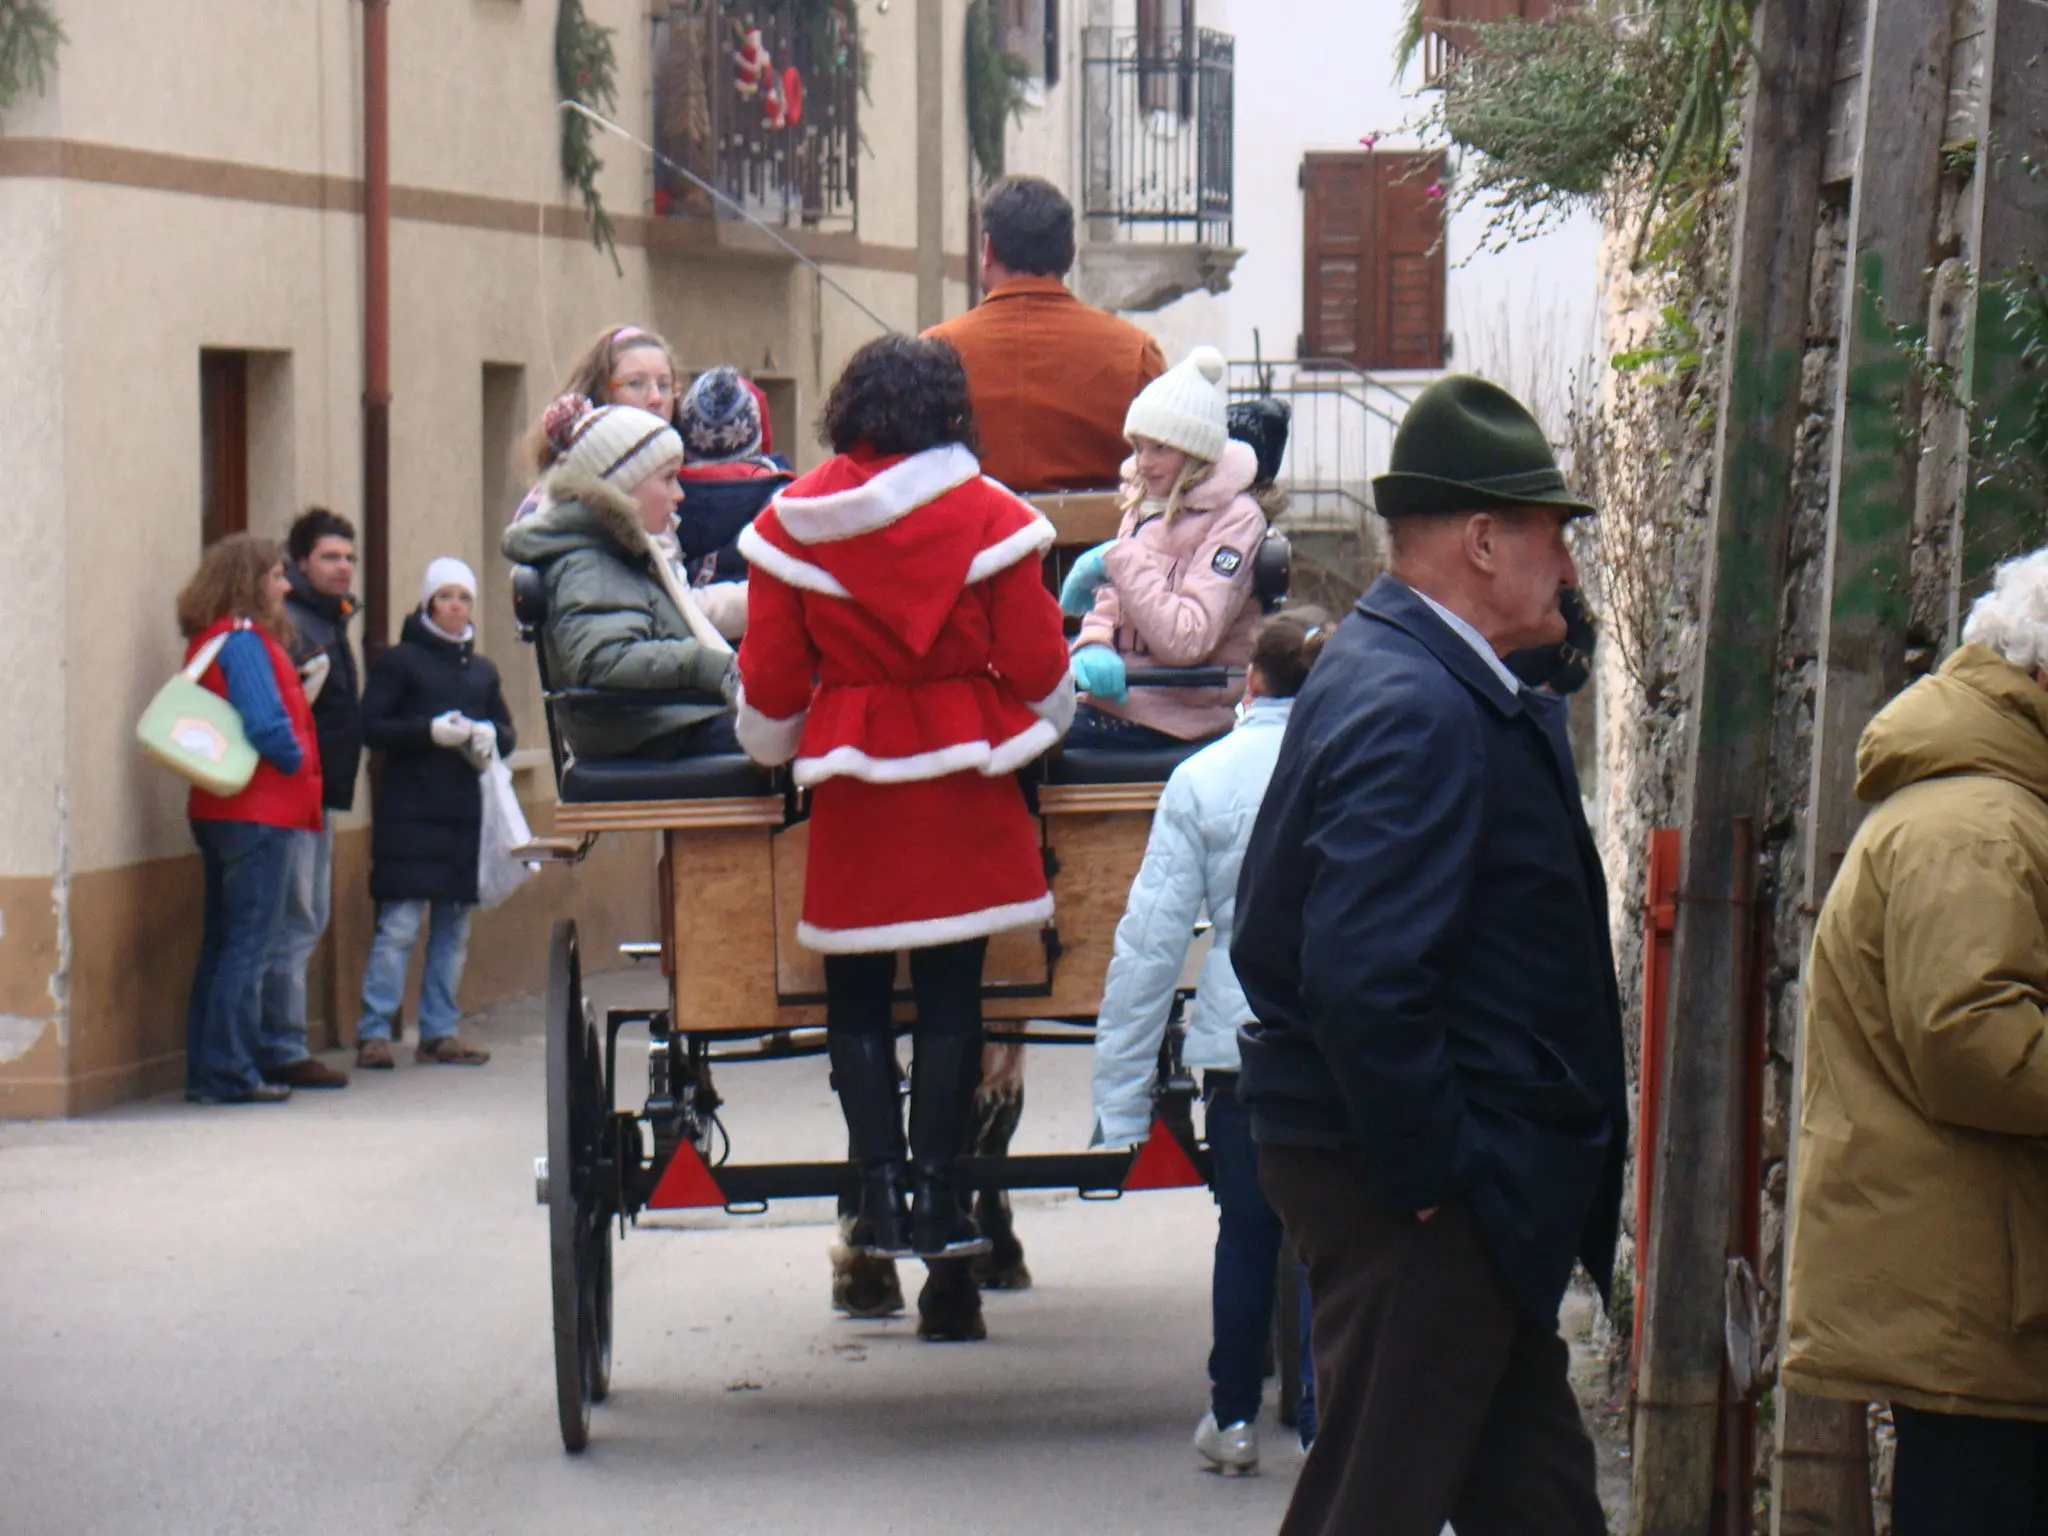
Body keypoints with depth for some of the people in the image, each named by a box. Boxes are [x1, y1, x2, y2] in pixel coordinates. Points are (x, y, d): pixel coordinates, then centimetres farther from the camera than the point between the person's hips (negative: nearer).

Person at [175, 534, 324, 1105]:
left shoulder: (210, 640, 16)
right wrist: (298, 763, -5)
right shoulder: (242, 640, -14)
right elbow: (264, 724, -21)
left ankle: (206, 1070, 13)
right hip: (257, 811, -10)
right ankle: (229, 1072, -7)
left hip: (218, 811, 10)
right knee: (248, 944, -7)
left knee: (221, 940, 11)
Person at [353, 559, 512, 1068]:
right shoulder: (399, 661, 0)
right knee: (399, 924, -10)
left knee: (455, 929, 7)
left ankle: (439, 1031, 14)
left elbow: (507, 734, 21)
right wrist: (430, 731, -18)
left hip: (466, 812, 6)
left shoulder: (482, 670, 17)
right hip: (410, 812, -6)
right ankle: (373, 1032, -7)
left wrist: (489, 735, -2)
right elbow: (371, 726, -6)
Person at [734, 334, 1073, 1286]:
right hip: (963, 780, 0)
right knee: (952, 994, 5)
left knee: (856, 998, 9)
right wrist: (1039, 728, 19)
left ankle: (882, 1198, 5)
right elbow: (1039, 670, -3)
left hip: (851, 782, 1)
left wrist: (772, 745, 22)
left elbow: (771, 680, 1)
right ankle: (938, 1199, 5)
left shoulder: (793, 521, -2)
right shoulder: (989, 517, -5)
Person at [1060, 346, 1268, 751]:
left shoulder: (1235, 518, -8)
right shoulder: (1145, 507, 16)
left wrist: (1118, 558, -13)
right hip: (1114, 700, 7)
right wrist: (1092, 646, -8)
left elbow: (1187, 640, -17)